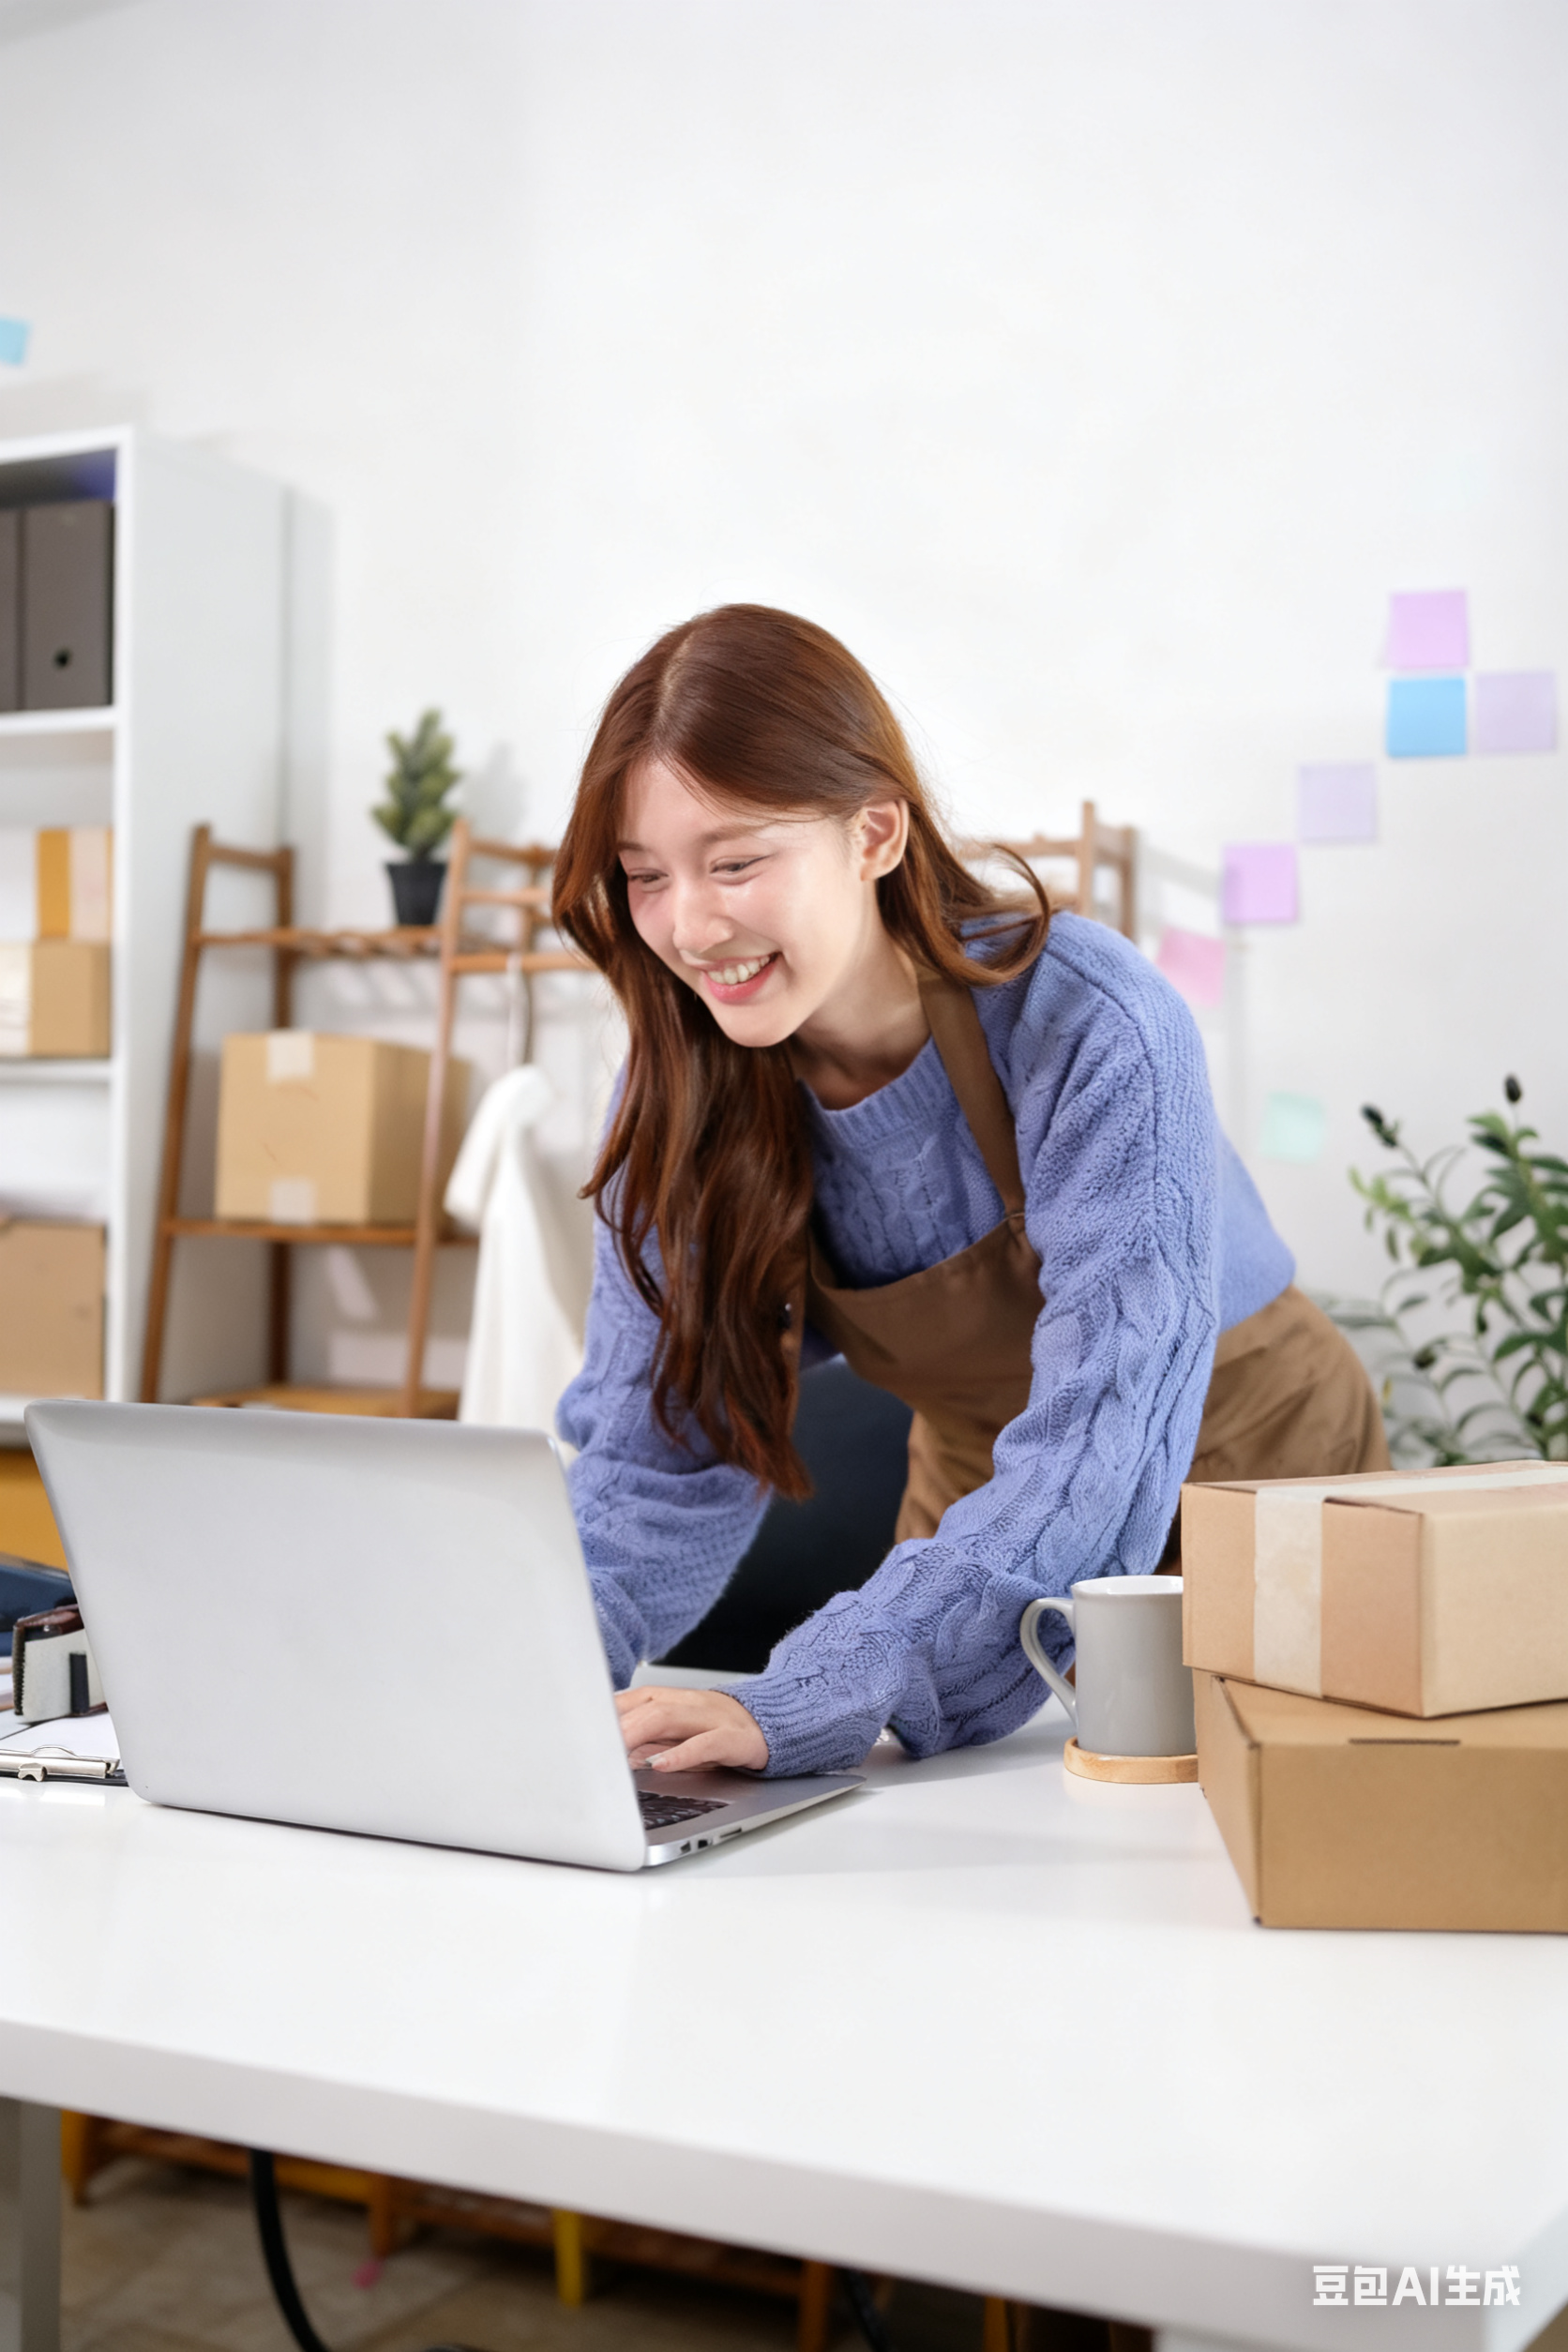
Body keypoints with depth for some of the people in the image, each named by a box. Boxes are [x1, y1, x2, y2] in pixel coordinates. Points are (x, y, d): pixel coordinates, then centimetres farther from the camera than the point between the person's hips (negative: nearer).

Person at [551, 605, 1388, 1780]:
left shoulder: (1093, 1036, -28)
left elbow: (1096, 1458, -34)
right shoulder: (684, 1087, -11)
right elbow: (656, 1449, -12)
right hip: (976, 1517, 4)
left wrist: (800, 1706, -46)